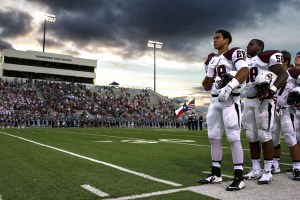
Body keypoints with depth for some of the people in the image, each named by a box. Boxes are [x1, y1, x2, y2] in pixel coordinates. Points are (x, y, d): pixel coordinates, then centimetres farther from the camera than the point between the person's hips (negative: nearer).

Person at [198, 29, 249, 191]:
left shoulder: (234, 53, -2)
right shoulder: (212, 60, 20)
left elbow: (245, 71, -21)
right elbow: (207, 87, 20)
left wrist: (229, 87, -30)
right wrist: (210, 71, 5)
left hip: (230, 100, -8)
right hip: (215, 101, 8)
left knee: (233, 138, -7)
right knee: (214, 137, 9)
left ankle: (239, 177, 1)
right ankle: (216, 174, 19)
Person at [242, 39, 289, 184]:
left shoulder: (267, 57, -4)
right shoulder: (245, 61, 19)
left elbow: (283, 74, -13)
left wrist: (271, 90, -25)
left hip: (263, 100, -7)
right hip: (248, 101, 8)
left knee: (264, 135, -6)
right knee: (251, 136, 8)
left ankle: (267, 172, 4)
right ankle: (256, 170, 18)